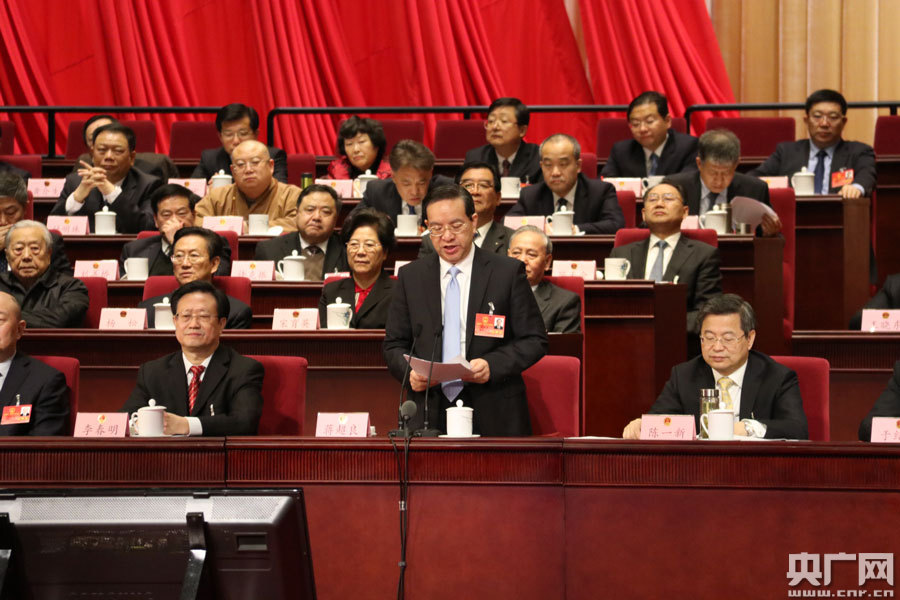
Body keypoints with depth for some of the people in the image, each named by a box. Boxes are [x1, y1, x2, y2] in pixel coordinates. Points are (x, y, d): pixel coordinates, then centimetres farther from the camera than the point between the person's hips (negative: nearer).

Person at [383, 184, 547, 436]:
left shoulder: (508, 272, 2)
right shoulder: (410, 276, 10)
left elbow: (534, 340, 1)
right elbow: (395, 345, 12)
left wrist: (492, 365, -15)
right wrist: (410, 371, -10)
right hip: (430, 414, 2)